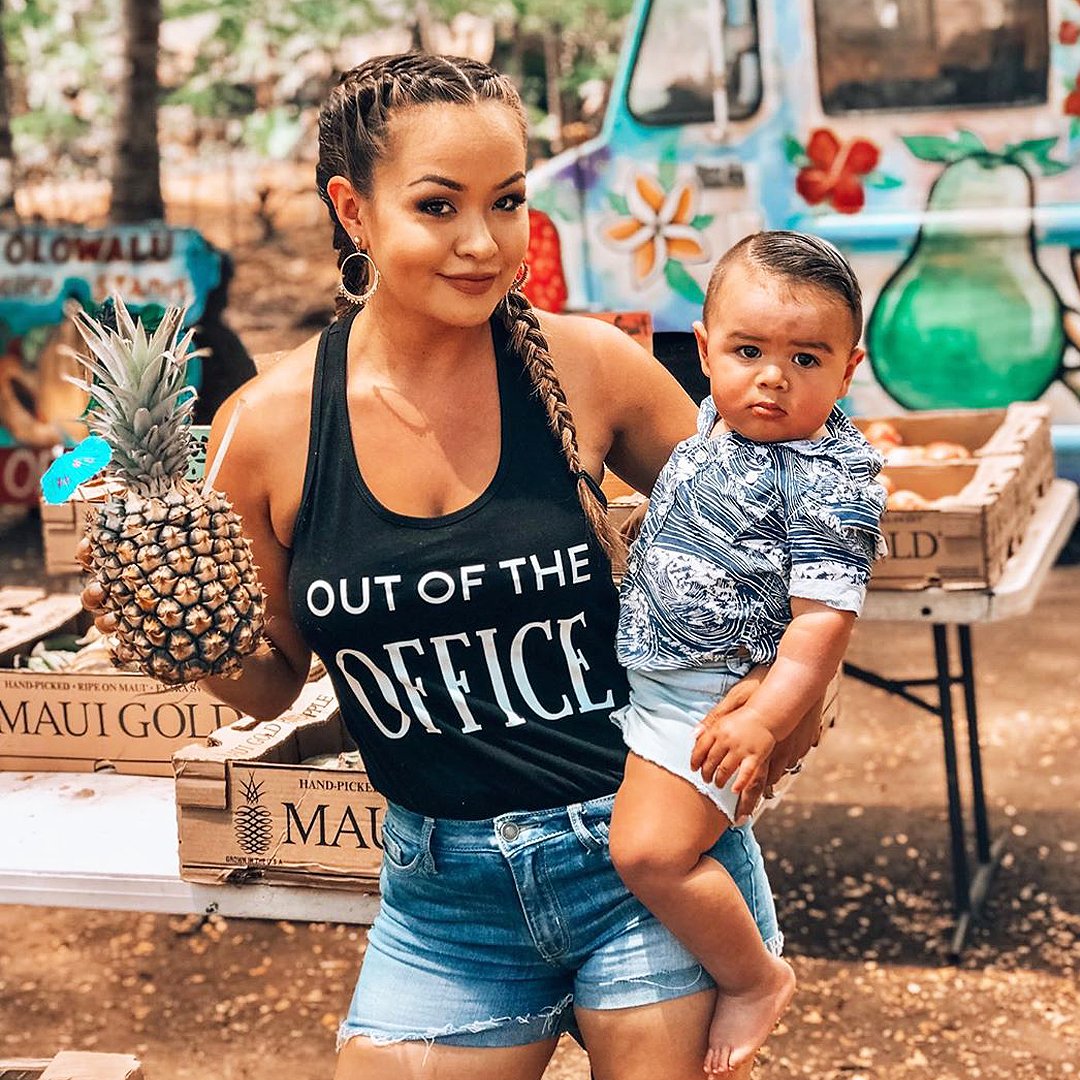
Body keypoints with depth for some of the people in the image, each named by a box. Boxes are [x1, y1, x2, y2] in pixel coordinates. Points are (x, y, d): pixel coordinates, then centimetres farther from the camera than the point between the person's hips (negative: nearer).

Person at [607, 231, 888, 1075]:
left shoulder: (830, 482, -17)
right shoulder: (714, 429, 6)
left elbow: (824, 619, -23)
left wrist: (763, 720, -29)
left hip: (713, 702, -9)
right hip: (640, 676, 9)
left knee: (649, 851, -19)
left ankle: (754, 979, 3)